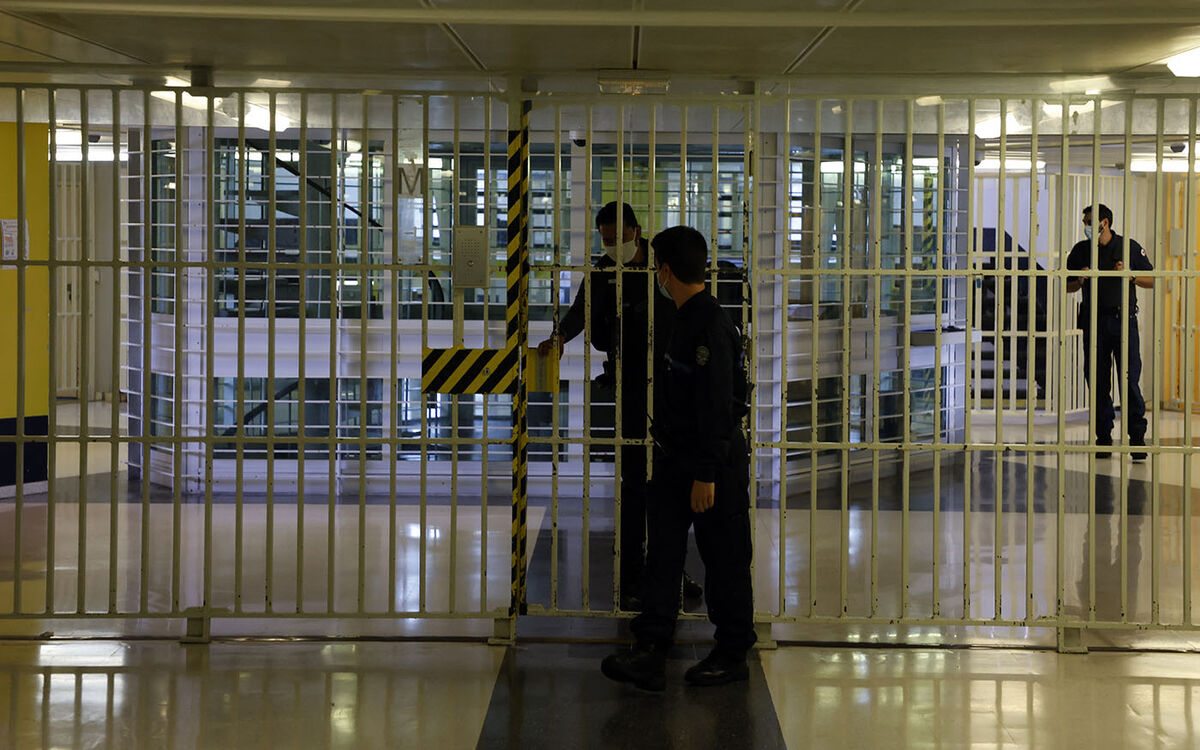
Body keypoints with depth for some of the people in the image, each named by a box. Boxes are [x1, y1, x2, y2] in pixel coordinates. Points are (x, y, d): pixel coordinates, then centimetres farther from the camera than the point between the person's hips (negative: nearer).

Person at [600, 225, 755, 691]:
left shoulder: (711, 327, -19)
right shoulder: (687, 320, 11)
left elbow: (716, 407, -22)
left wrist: (707, 474, -23)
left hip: (715, 463, -9)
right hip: (676, 460, 9)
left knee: (724, 560, 3)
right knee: (662, 553, 2)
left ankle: (733, 655, 15)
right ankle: (650, 654, 0)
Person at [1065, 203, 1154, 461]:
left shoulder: (1129, 247, 3)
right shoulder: (1080, 250, 10)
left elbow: (1152, 281, 7)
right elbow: (1068, 287, 17)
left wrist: (1130, 275, -10)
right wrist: (1080, 280, -5)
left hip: (1123, 320, -2)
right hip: (1094, 322, 3)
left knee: (1130, 381, -7)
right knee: (1097, 383, 3)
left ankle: (1137, 438, -1)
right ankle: (1103, 438, 11)